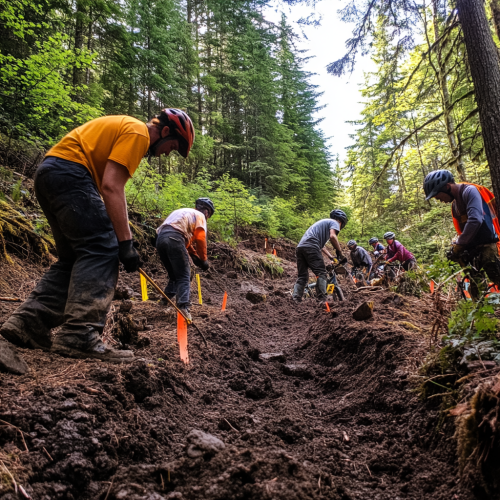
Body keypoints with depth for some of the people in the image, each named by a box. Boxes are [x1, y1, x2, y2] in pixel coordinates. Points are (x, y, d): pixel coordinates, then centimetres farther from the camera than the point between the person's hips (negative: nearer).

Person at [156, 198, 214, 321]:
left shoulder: (184, 212, 36)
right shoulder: (199, 216, 12)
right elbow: (200, 238, -2)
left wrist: (194, 255, 24)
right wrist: (204, 260, 6)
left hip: (160, 238, 8)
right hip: (174, 239, -7)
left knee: (174, 276, 21)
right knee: (184, 277, -6)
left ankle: (166, 301, 15)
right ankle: (184, 307, -20)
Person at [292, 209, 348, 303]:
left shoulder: (324, 222, 36)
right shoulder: (334, 222, 10)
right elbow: (332, 236, -12)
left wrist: (331, 257, 36)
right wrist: (340, 253, -6)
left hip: (300, 247, 9)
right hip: (311, 247, -8)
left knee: (302, 276, 10)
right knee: (321, 274, -8)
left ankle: (295, 299, 2)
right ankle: (322, 300, -16)